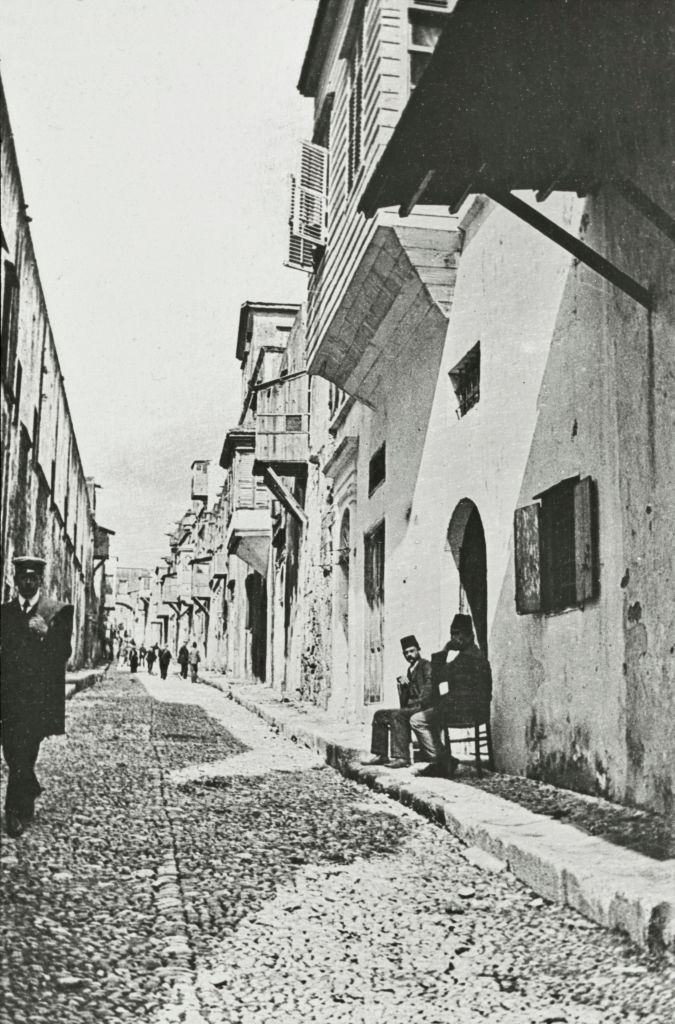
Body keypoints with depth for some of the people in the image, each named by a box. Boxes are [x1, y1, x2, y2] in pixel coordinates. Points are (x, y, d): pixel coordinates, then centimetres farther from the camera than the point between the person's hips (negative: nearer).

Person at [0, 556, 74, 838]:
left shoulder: (58, 611, 0)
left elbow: (64, 654, -4)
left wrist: (46, 633, -20)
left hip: (39, 697, -4)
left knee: (23, 754, -9)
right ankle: (30, 790, 35)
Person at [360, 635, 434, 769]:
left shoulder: (426, 665, -2)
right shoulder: (411, 670, 21)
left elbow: (429, 689, -17)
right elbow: (404, 702, 18)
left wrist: (418, 704, -24)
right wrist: (402, 684, 1)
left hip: (425, 708, -9)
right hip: (411, 708, 9)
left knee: (397, 715, -31)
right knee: (380, 714, 4)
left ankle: (401, 757, -35)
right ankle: (380, 755, 0)